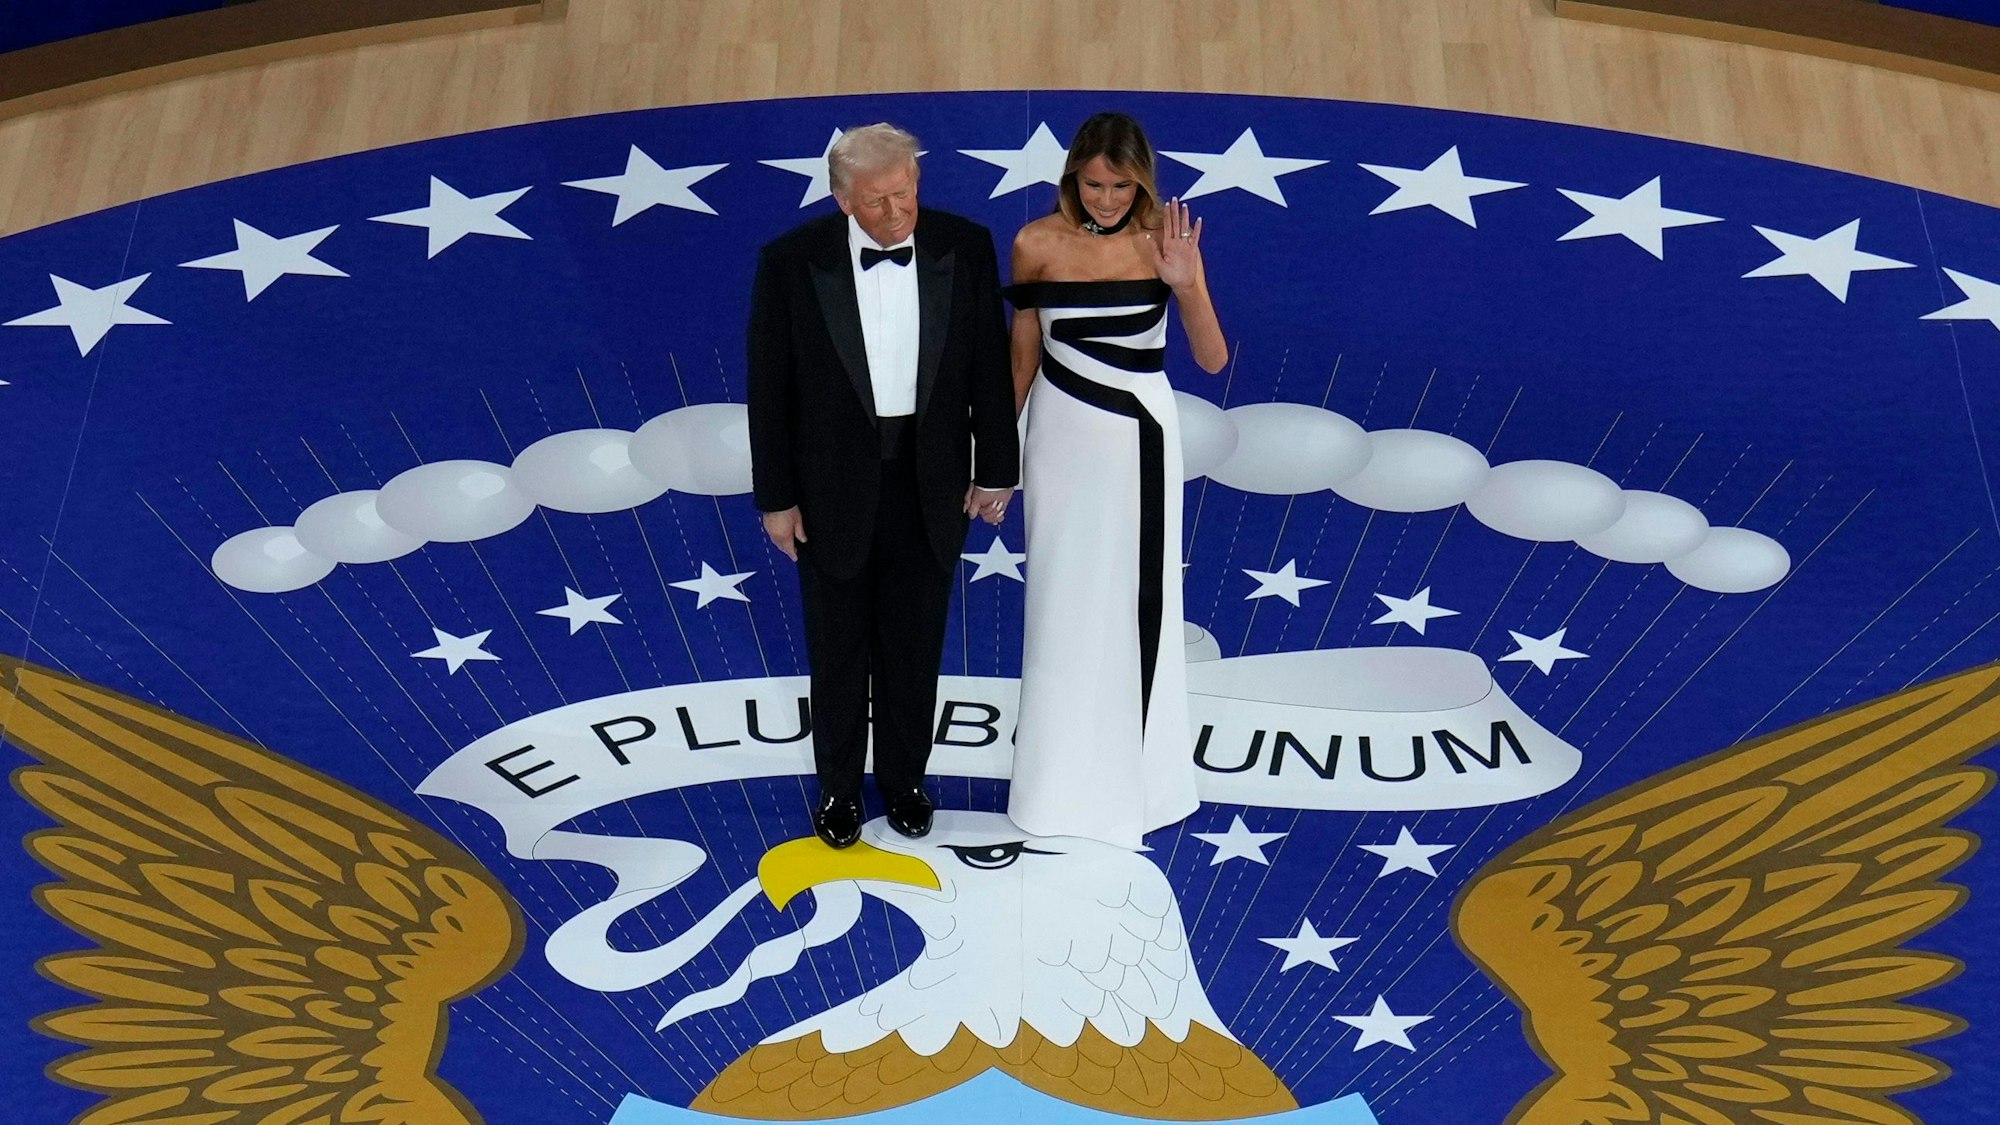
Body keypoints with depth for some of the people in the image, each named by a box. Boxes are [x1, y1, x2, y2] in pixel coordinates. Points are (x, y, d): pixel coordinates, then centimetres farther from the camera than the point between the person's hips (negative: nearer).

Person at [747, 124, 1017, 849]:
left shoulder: (965, 248, -10)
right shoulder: (792, 262, -14)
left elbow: (989, 365, -1)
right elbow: (770, 386, -7)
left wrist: (995, 468, 3)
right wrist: (775, 497, -5)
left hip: (932, 483, 1)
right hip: (834, 484, -1)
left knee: (915, 648, 17)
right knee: (839, 651, 15)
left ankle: (904, 779, 38)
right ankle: (839, 788, 35)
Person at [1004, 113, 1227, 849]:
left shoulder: (1166, 241, -11)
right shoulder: (1038, 244, -9)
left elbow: (1213, 360, -12)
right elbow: (1023, 353, 3)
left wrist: (1187, 285, -28)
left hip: (1138, 437, -1)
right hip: (1062, 434, 1)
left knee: (1135, 598, 8)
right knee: (1064, 596, 10)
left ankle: (1131, 769, 25)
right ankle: (1064, 769, 27)